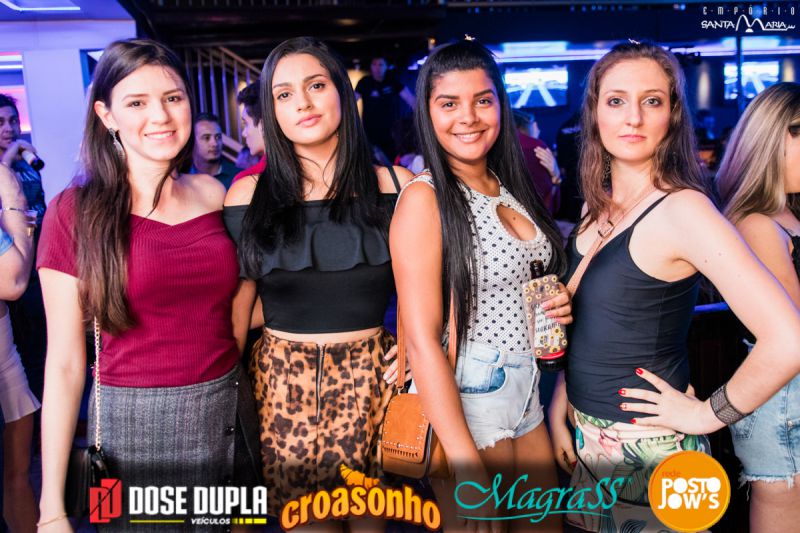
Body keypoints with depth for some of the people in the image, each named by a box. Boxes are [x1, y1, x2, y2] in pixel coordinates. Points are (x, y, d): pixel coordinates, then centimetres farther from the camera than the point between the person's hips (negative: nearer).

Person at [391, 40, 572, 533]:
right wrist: (466, 465, -21)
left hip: (529, 396, 7)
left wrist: (561, 306, -4)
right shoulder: (424, 198, -16)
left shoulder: (513, 189, 6)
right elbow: (422, 340, -20)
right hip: (461, 402, -7)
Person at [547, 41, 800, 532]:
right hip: (586, 437, 7)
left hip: (647, 449, -7)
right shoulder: (598, 206, 2)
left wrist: (708, 414, -17)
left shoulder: (682, 210, -21)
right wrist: (560, 409, 4)